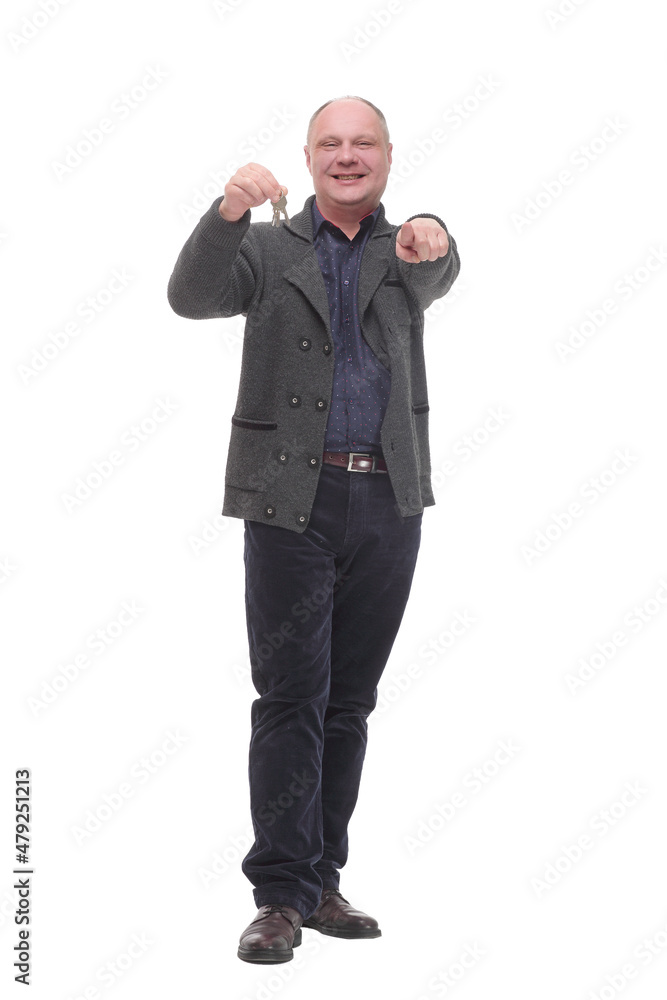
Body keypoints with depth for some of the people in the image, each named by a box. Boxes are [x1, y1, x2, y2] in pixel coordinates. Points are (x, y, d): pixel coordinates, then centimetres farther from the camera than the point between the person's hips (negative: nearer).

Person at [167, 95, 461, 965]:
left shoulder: (405, 252, 12)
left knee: (350, 702, 8)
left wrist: (433, 241, -37)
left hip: (389, 503, 3)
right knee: (291, 698, -6)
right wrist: (229, 209, -30)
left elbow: (434, 279, -12)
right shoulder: (269, 250, 7)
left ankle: (321, 881, 18)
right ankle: (281, 896, -2)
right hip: (292, 501, -3)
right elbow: (193, 296, -11)